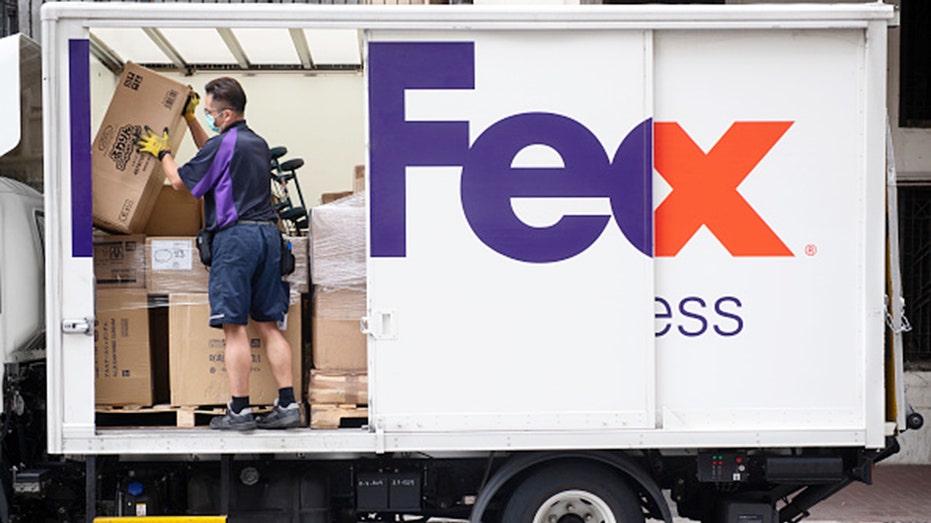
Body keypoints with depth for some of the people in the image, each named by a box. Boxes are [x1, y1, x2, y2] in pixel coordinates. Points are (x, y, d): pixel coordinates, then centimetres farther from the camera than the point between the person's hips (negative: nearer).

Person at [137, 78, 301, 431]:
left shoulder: (223, 144, -7)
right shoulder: (258, 143, 19)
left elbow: (180, 182, 3)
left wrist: (162, 152, 20)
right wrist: (189, 118, 41)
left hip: (235, 234, -8)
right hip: (268, 232, 8)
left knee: (234, 326, -4)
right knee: (268, 325, 8)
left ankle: (239, 411, -1)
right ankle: (287, 404, 6)